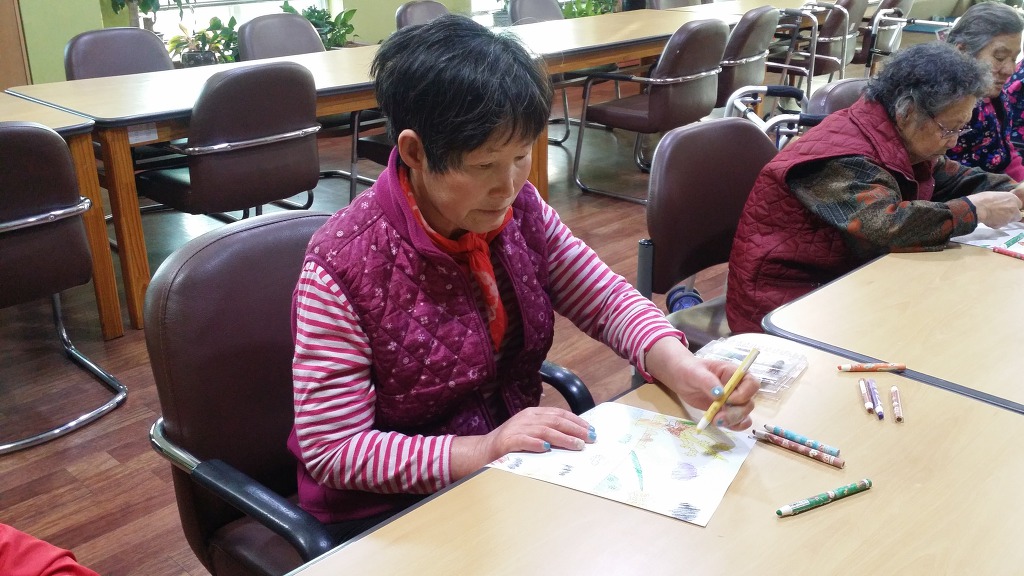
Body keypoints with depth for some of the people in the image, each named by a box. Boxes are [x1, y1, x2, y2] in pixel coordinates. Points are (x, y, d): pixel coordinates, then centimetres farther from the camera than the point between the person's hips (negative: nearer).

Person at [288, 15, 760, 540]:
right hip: (388, 509, -5)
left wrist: (681, 369, -20)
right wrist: (482, 449, -30)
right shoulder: (345, 265, -24)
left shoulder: (520, 210, -8)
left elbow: (605, 299, -1)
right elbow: (332, 451, -21)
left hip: (515, 469, 5)